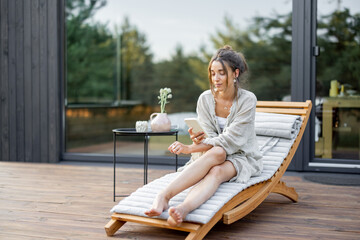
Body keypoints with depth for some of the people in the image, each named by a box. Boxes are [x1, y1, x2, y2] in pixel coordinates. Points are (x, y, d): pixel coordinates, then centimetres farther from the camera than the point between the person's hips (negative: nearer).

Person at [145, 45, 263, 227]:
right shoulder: (205, 99, 0)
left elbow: (231, 139, -21)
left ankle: (184, 208, -63)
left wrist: (190, 148, -29)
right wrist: (199, 138, -29)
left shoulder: (247, 100, -11)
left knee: (216, 172, -36)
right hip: (211, 155, 1)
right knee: (216, 152, -37)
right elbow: (211, 137, -2)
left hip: (242, 158, -1)